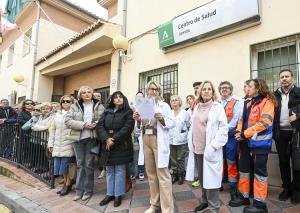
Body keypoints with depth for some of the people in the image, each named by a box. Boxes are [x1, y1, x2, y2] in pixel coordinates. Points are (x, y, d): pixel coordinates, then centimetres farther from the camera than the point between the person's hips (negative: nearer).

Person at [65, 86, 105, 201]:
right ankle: (79, 190, 22)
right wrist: (83, 124, -15)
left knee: (89, 164, 6)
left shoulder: (99, 106, 2)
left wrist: (96, 124, -20)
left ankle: (88, 190, 19)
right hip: (78, 138, 2)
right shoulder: (75, 106, 5)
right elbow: (67, 120, -4)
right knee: (80, 164, 11)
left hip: (92, 138, -2)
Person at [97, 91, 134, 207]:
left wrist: (114, 140, -17)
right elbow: (99, 126, 2)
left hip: (121, 145, -4)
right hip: (107, 145, 4)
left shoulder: (128, 112, -1)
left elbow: (127, 128, -12)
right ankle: (110, 194, 25)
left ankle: (118, 195, 16)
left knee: (119, 170, 3)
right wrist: (106, 139, -14)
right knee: (109, 170, 12)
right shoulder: (107, 112, 12)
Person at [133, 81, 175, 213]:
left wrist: (162, 119, -21)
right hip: (146, 140, 5)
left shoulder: (164, 105, 0)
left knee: (162, 174, -4)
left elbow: (172, 124, -5)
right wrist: (138, 120, -4)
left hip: (159, 141, -5)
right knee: (151, 173, 14)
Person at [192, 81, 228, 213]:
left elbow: (223, 128, -10)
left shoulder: (217, 107, -6)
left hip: (210, 150, -5)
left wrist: (213, 146, -16)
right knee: (201, 178, 17)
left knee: (211, 178, 2)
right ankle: (205, 201, 35)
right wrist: (192, 143, 10)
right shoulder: (197, 107, 10)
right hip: (197, 149, 6)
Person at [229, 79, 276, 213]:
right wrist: (239, 131, -3)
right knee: (243, 169, 15)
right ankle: (243, 196, 30)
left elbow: (265, 122, -20)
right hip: (246, 141, 8)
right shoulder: (250, 103, 17)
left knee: (259, 171, 2)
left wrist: (245, 134, -19)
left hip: (259, 142, -8)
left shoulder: (267, 102, -9)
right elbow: (243, 119, 17)